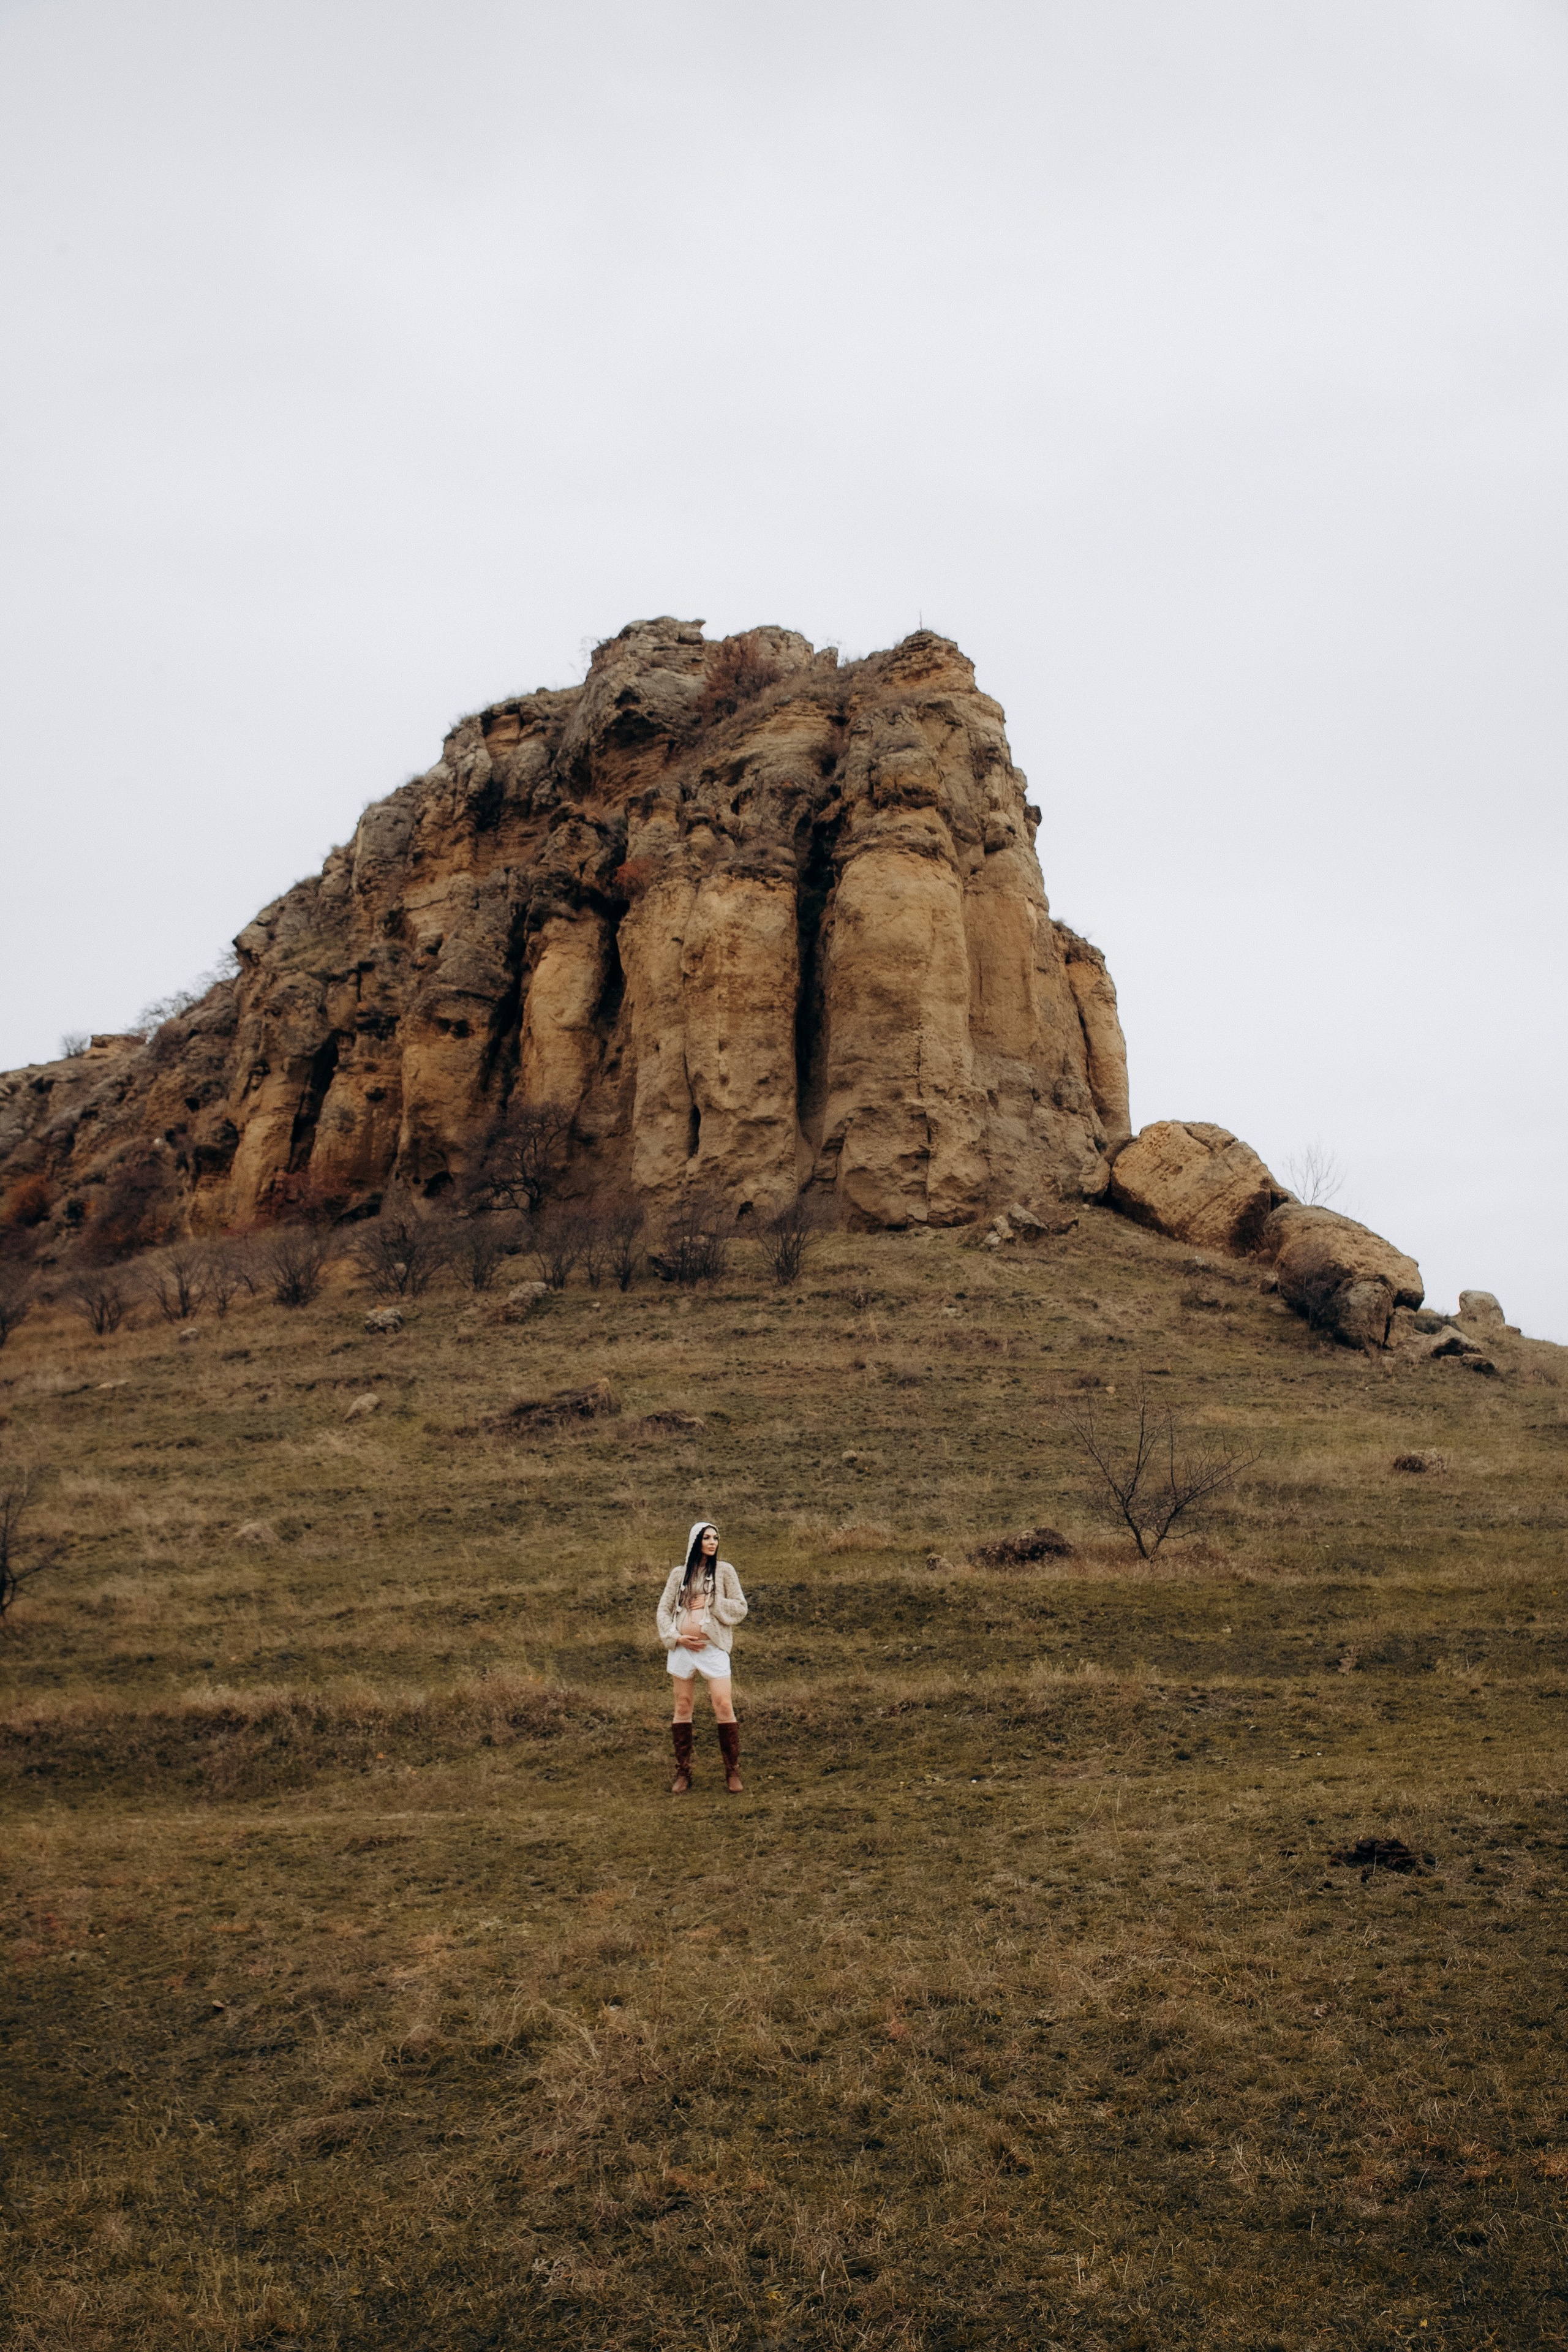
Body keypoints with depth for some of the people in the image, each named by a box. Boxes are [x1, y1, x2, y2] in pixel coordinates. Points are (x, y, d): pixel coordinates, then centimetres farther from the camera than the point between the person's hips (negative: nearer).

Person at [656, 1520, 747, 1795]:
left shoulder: (724, 1571, 4)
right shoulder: (679, 1574, 9)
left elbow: (740, 1608, 2)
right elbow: (664, 1610, 8)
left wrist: (710, 1604, -10)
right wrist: (676, 1637, -6)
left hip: (713, 1648, -2)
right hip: (683, 1648, 2)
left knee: (724, 1706, -9)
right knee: (682, 1707, 7)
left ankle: (733, 1772, 1)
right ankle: (683, 1772, 16)